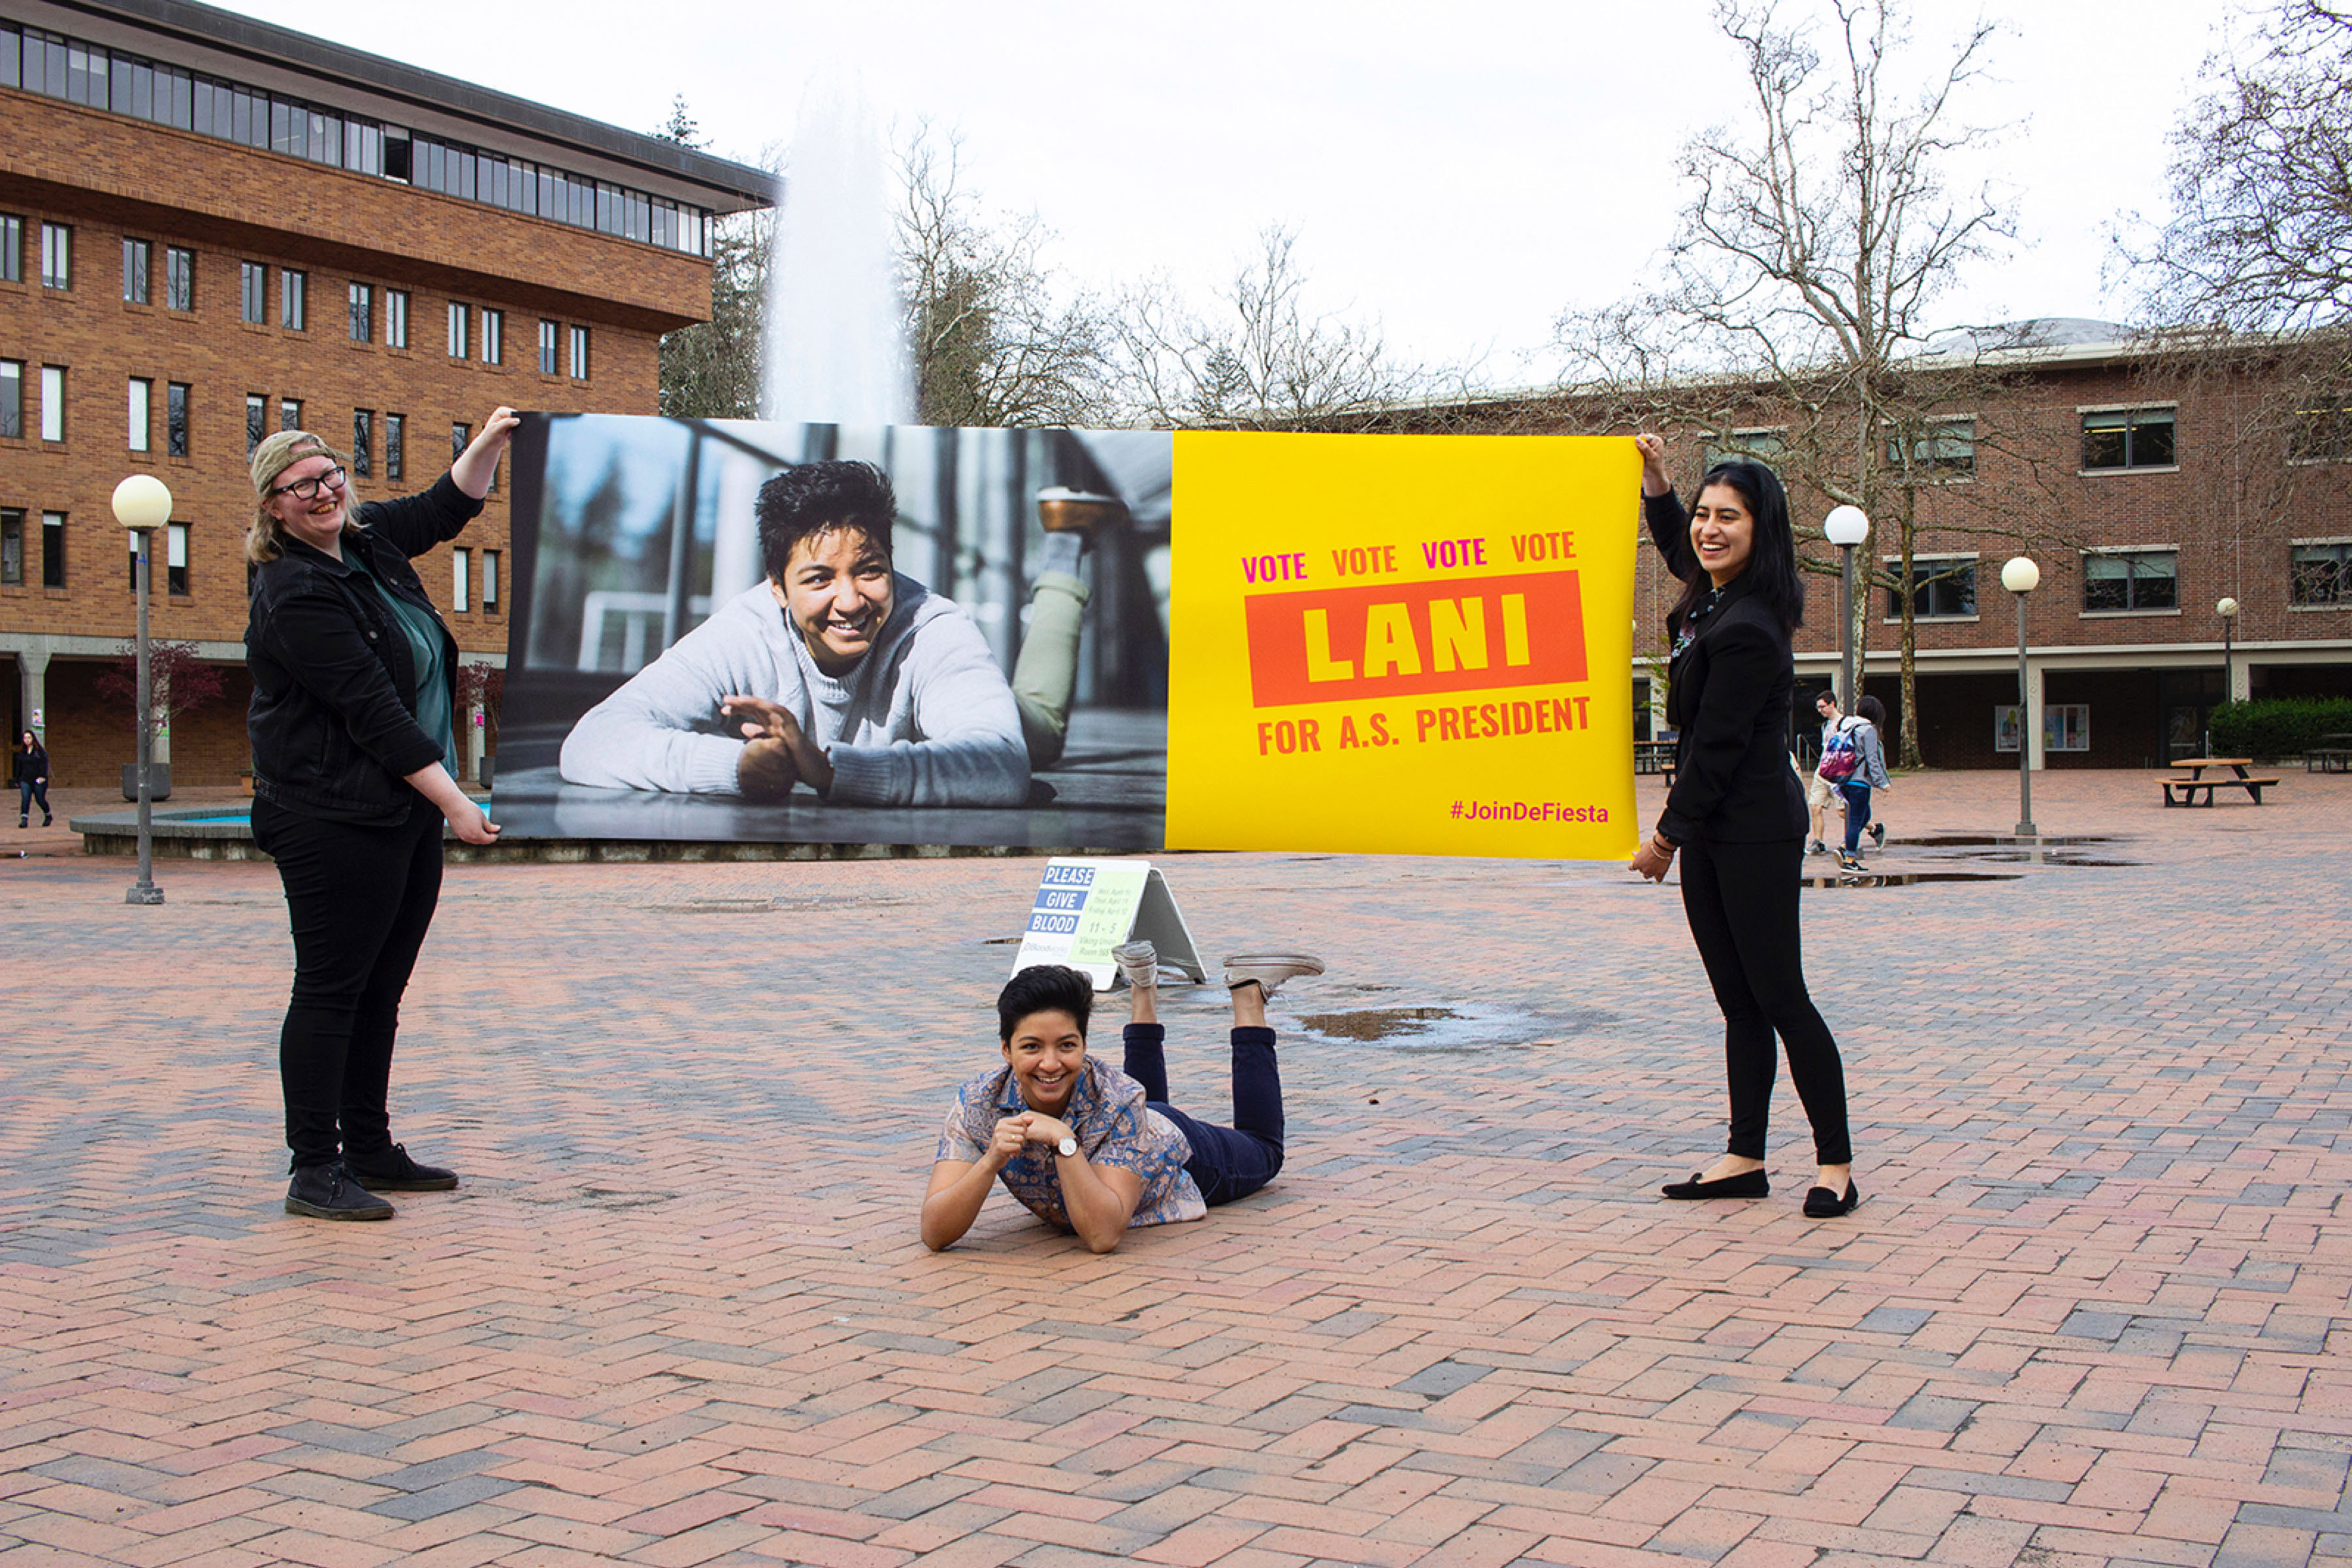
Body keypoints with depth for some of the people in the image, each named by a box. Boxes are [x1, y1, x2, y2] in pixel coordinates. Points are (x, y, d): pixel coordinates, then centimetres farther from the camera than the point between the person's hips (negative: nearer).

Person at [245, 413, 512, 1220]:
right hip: (335, 819, -9)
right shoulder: (294, 594, -17)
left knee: (381, 989, 13)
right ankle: (314, 1171, 4)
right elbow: (372, 710, -21)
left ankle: (370, 1151, 23)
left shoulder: (367, 540, 9)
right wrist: (454, 802, -22)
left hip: (407, 812, 9)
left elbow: (446, 507, 27)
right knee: (330, 991, -3)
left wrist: (491, 442, 11)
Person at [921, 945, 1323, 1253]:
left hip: (1183, 1154, -3)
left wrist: (1063, 1141, -57)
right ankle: (1144, 991, 48)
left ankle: (1248, 991, 35)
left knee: (1264, 1149, 30)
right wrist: (991, 1160, -56)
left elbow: (1104, 1235, -48)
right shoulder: (979, 1104, -37)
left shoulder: (1117, 1098, -43)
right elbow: (935, 1234, -42)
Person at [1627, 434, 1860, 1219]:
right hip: (1712, 829, 10)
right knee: (1740, 1005, 11)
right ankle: (1745, 1159, 17)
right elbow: (1678, 550, 33)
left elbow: (1716, 746, -18)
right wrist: (1656, 482, 20)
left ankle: (1836, 1164, 5)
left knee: (1779, 998, -4)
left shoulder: (1747, 630, -21)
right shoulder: (1713, 596, 7)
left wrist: (1667, 833, -9)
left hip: (1754, 831, -10)